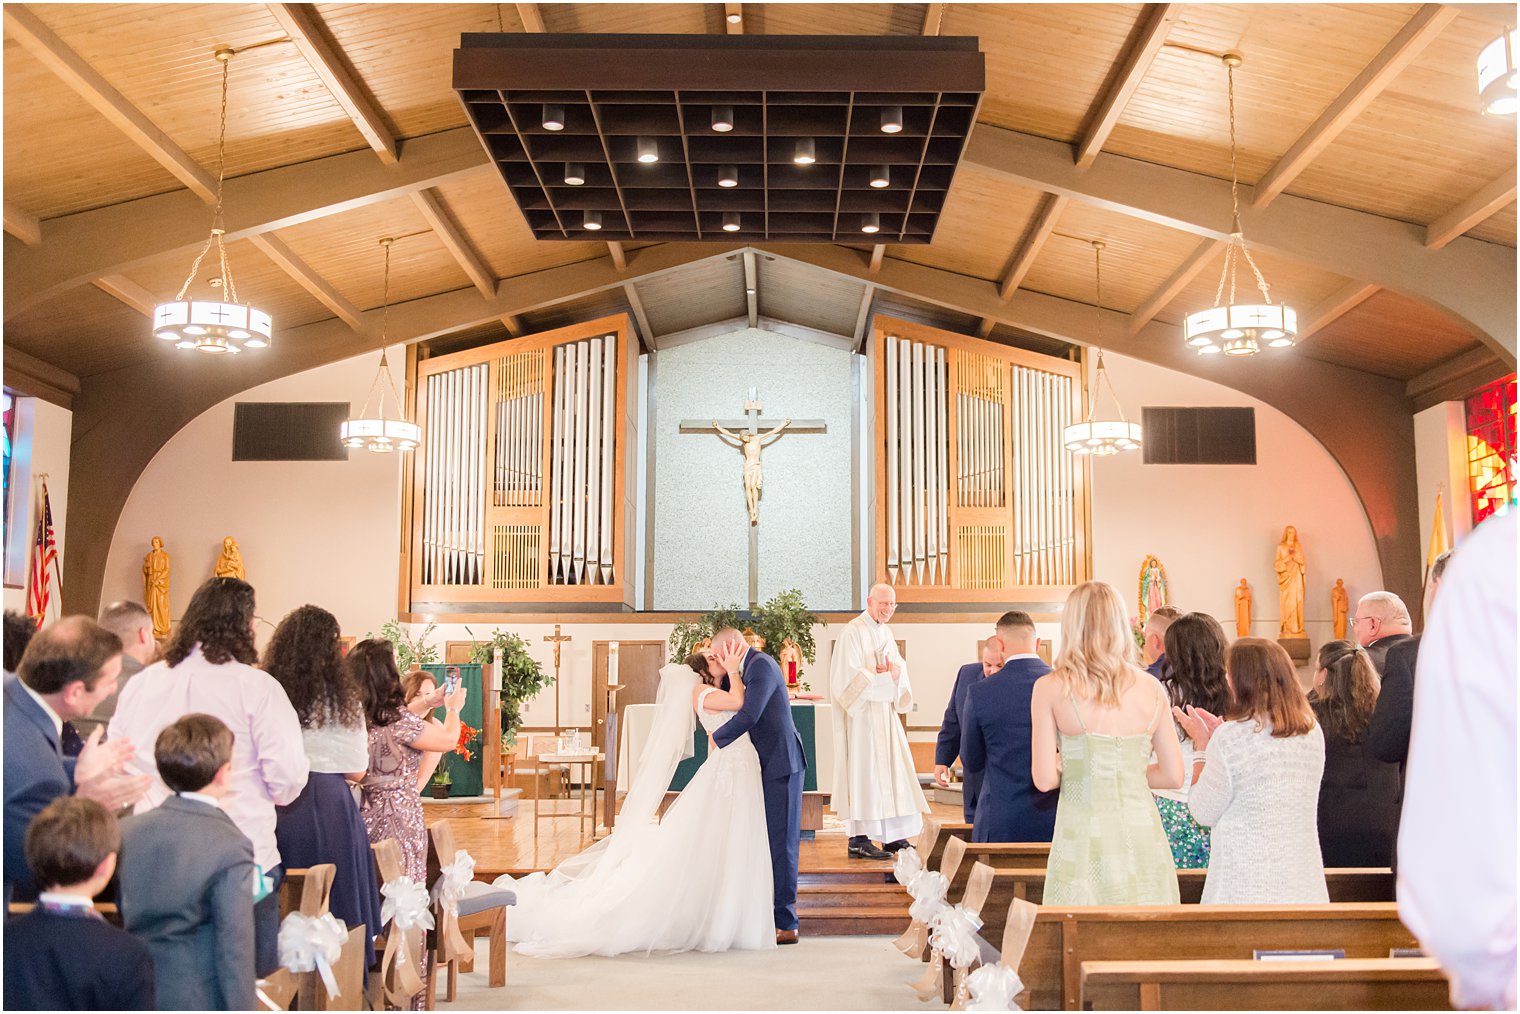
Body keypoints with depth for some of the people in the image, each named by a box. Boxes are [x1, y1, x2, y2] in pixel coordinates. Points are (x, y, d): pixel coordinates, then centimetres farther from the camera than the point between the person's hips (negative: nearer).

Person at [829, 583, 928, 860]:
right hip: (862, 713, -8)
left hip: (886, 711, 8)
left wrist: (896, 673, -9)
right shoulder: (854, 631, -10)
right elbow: (849, 675, -17)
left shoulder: (885, 632, 16)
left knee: (892, 769, 8)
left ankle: (893, 836, 14)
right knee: (864, 771, -7)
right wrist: (883, 676, -18)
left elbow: (900, 664, 13)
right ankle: (858, 840, -3)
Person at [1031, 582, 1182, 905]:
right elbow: (1173, 775, 7)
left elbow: (1045, 779, -7)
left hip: (1084, 837, -3)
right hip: (1143, 831, 3)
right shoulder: (1151, 688, 4)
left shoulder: (1050, 688, -4)